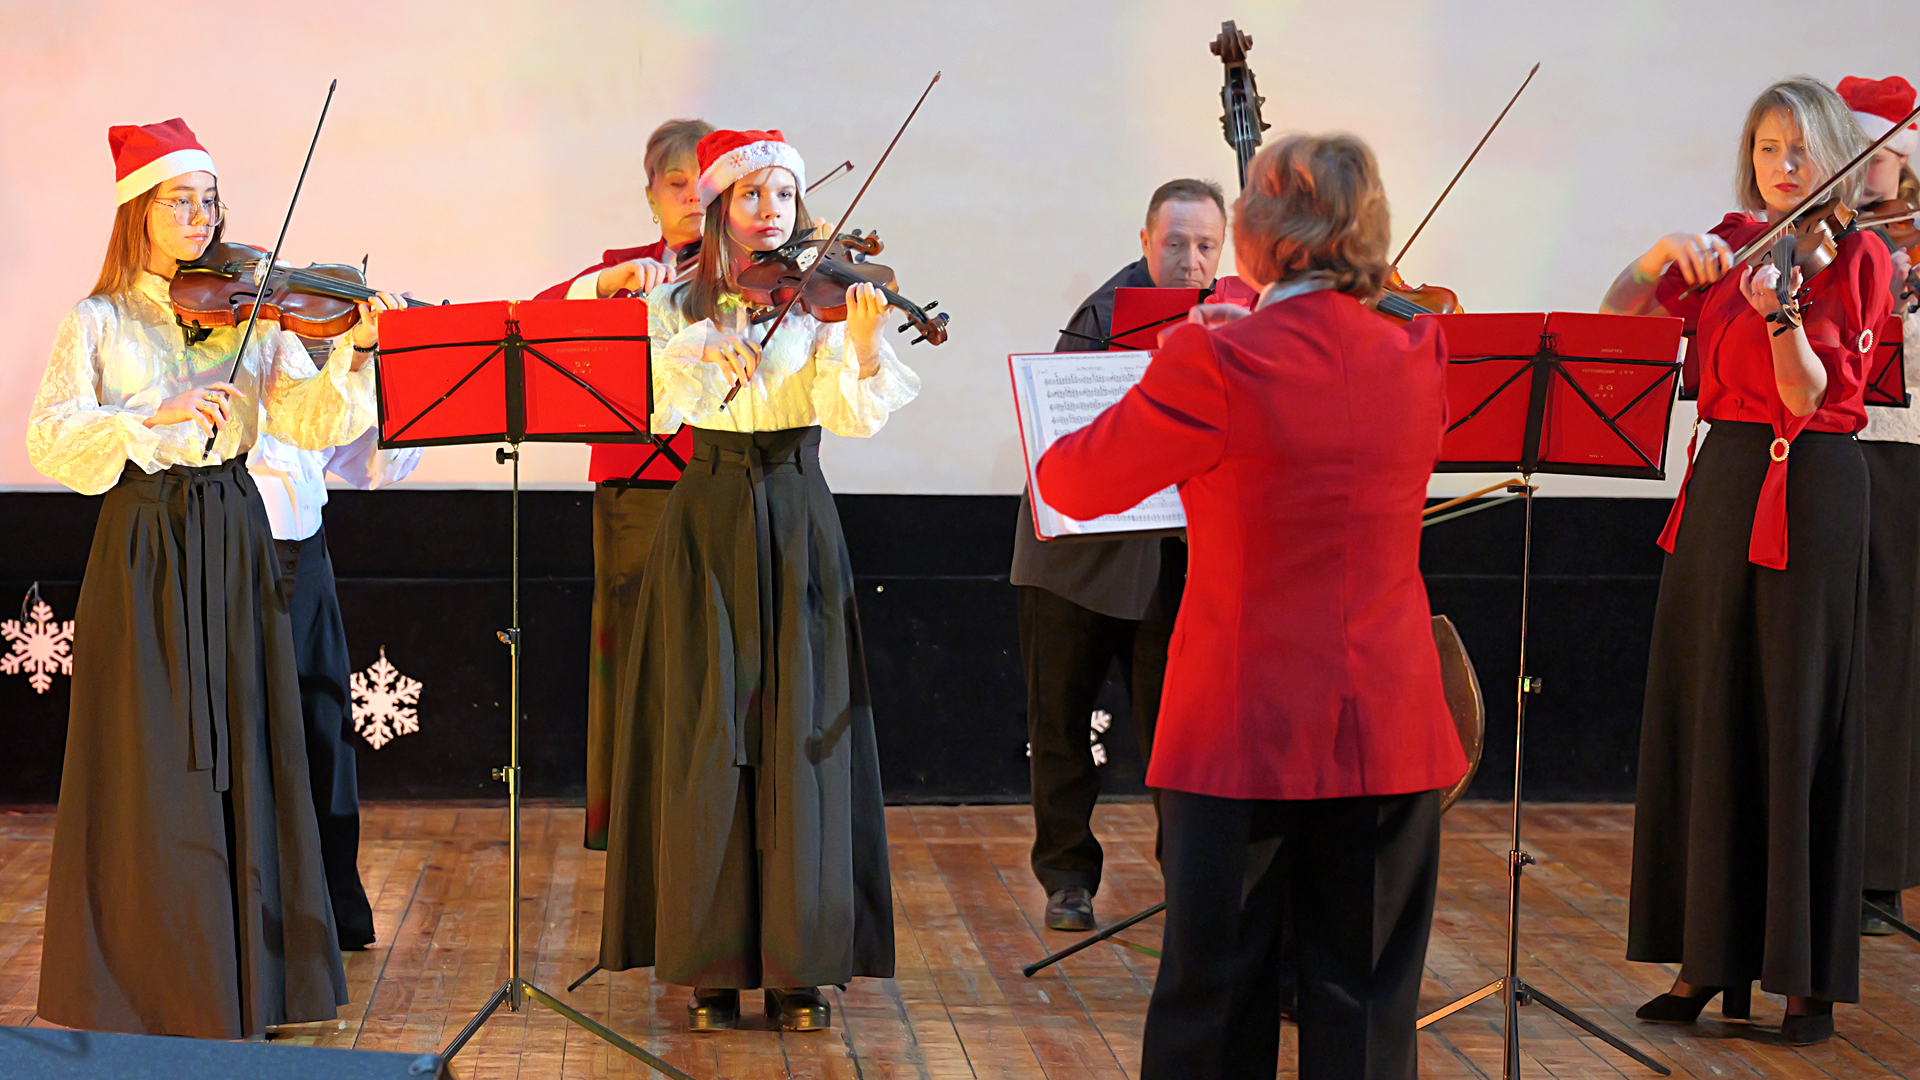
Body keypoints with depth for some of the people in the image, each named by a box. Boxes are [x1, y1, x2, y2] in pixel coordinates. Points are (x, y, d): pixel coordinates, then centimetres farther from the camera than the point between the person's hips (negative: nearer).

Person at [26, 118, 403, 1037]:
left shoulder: (251, 314, 8)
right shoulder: (99, 323, 3)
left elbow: (308, 420, -5)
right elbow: (51, 440, -9)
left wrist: (356, 351, -22)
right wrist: (155, 417, -22)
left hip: (233, 546, 2)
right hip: (143, 548, -2)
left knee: (241, 753, 5)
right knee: (156, 763, -1)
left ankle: (246, 973, 14)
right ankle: (158, 986, 9)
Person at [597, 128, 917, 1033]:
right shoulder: (676, 307, 5)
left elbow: (850, 418, -11)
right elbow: (650, 409, -11)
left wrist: (863, 346, -29)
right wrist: (703, 348, -26)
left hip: (797, 527, 0)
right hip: (707, 525, 0)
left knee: (799, 738, -1)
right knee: (707, 742, 0)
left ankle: (799, 964, 6)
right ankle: (710, 965, 7)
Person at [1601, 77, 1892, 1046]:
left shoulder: (1855, 257, -2)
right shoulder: (1727, 246, 11)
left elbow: (1809, 398, -12)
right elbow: (1616, 319, 2)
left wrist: (1781, 314, -28)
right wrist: (1662, 255, -14)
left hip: (1809, 494, -5)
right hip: (1722, 484, 5)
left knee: (1797, 723, -3)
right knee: (1704, 717, 6)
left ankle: (1808, 975, 4)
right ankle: (1709, 955, 14)